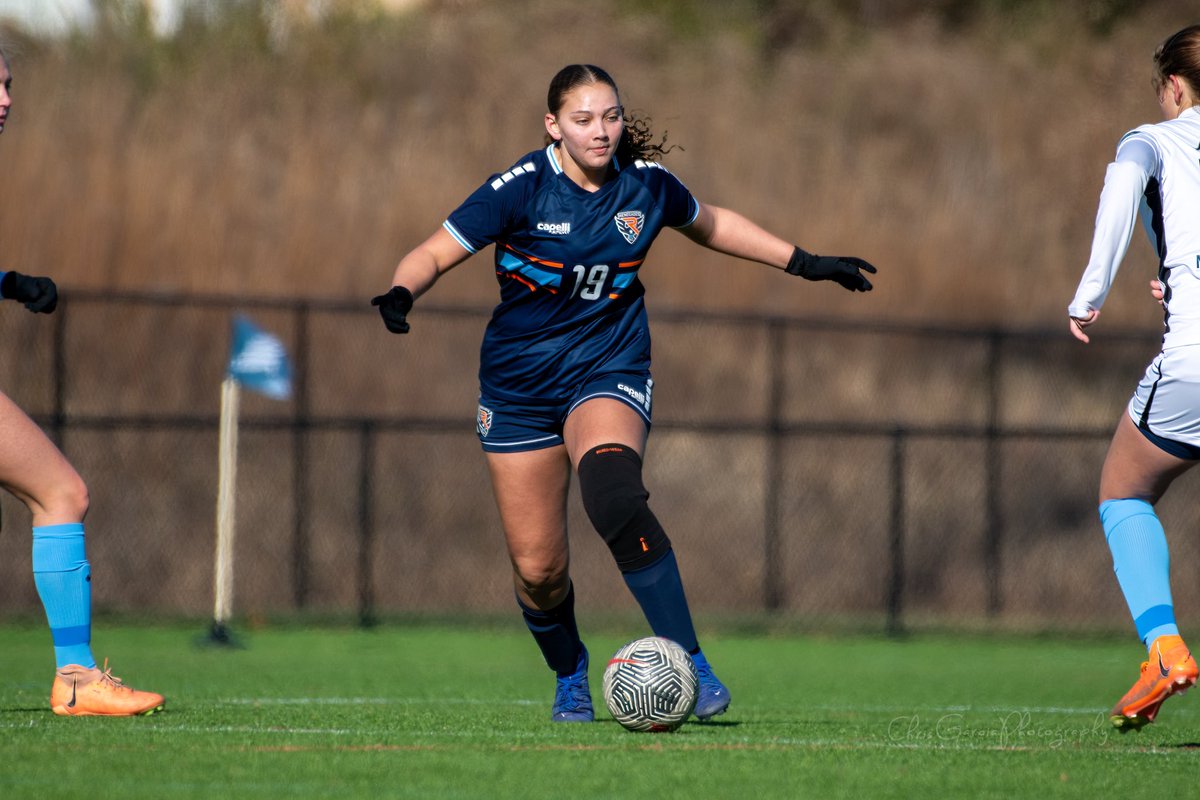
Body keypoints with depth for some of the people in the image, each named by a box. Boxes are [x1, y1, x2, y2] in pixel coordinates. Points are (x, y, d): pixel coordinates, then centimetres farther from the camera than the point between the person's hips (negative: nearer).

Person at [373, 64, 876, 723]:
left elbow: (710, 224, 18)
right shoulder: (523, 187, -13)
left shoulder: (646, 185, -4)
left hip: (609, 369, 0)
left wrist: (805, 264, 20)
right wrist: (400, 293, -36)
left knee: (614, 497, -32)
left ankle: (690, 666, -29)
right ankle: (570, 678, 34)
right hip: (520, 387, 0)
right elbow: (435, 253, -13)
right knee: (537, 568, 1)